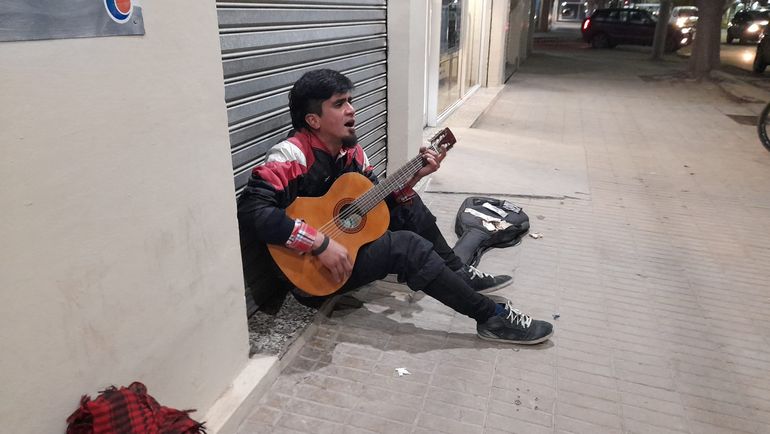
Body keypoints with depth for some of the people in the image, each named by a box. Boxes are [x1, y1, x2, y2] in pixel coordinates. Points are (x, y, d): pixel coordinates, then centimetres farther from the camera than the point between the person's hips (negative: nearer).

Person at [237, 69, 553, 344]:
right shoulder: (292, 156, -23)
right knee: (407, 247, -22)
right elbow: (251, 210, -35)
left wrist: (412, 176, -8)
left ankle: (460, 275, 19)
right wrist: (321, 244, -37)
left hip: (346, 239, 9)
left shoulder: (350, 151, 2)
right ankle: (492, 315, -10)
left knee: (409, 210, 8)